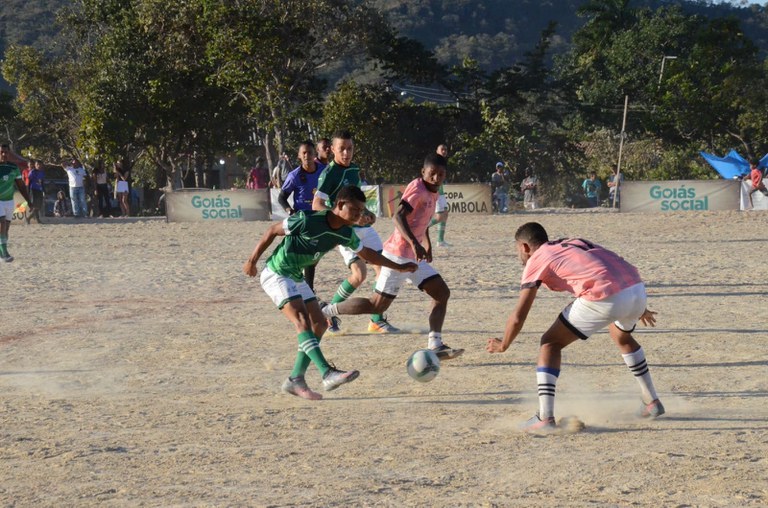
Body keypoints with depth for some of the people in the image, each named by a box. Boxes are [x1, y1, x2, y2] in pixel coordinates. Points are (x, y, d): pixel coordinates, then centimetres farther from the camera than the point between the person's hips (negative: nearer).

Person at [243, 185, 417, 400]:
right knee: (302, 319, -23)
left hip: (296, 277, 9)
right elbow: (273, 231, -15)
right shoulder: (308, 221, -26)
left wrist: (398, 267, 21)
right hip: (276, 274, -9)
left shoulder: (346, 234, -2)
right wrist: (252, 260, -8)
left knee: (319, 324, 2)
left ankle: (295, 380, 7)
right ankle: (328, 374, -37)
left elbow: (365, 253, 17)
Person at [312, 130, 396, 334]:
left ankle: (377, 320, 9)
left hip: (363, 226, 8)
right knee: (359, 273, -19)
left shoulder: (354, 169, 12)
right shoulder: (329, 173, -12)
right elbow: (317, 205, -21)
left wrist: (366, 213, 8)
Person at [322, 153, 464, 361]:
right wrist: (414, 243, -41)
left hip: (415, 257, 9)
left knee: (442, 293, 1)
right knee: (378, 305, -5)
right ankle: (327, 311, 6)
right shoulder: (417, 188, -16)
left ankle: (435, 345, -4)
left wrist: (428, 245, 33)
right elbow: (399, 216, -30)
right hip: (398, 255, -9)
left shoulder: (432, 193, 12)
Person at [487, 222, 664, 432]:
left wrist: (503, 345, 26)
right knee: (622, 337, 38)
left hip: (605, 299, -7)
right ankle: (652, 402, 43)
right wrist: (638, 309, 48)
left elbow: (518, 317, 9)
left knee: (550, 343, 10)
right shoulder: (575, 243, 31)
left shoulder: (536, 260, 12)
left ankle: (545, 417, -2)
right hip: (637, 289, 7)